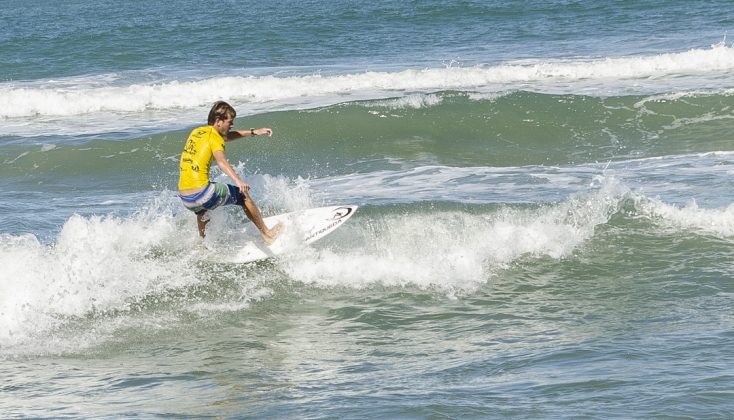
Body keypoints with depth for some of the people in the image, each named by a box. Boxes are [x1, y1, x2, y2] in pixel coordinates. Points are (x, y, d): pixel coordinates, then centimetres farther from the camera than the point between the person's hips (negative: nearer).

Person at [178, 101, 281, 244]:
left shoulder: (196, 132, 17)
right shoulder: (214, 136, -6)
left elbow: (227, 136, 33)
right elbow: (221, 160, -26)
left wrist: (253, 132, 38)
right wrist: (238, 180, -41)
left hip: (184, 197, 7)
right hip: (201, 193, -7)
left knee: (202, 209, 41)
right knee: (242, 195, 14)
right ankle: (267, 234, 22)